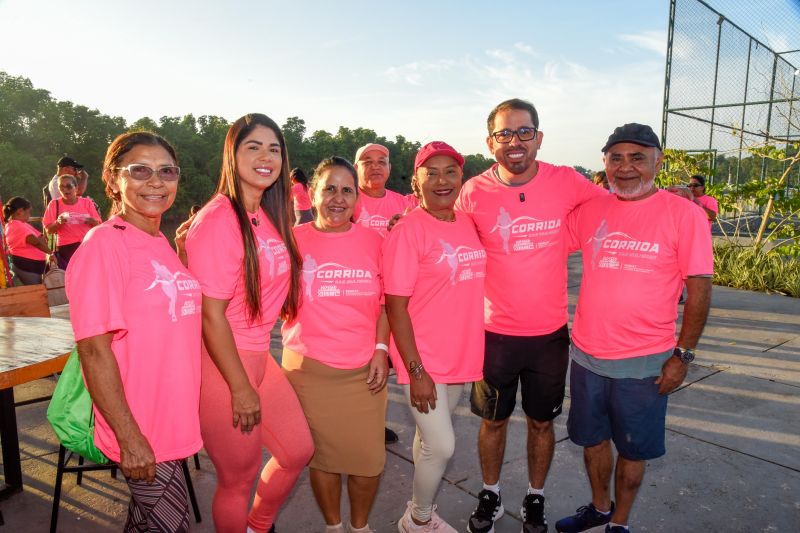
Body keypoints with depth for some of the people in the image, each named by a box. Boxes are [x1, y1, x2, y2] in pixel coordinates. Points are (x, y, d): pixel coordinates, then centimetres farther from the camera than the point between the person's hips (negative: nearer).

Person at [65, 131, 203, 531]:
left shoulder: (162, 243, 6)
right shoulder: (104, 243, -18)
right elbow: (94, 349, -21)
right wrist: (130, 436, -20)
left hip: (173, 420, 7)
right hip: (140, 433, -7)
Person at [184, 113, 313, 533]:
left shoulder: (270, 217, 6)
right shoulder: (218, 220, -19)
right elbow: (211, 314, -21)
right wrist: (241, 388, -16)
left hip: (258, 355, 8)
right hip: (221, 363, -8)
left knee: (298, 451, 20)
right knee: (239, 478, 10)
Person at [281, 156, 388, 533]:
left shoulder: (373, 241, 1)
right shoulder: (292, 240, -4)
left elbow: (385, 302, 7)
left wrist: (381, 350, -2)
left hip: (364, 370, 2)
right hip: (308, 369, -1)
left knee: (368, 457, 8)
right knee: (322, 455, 13)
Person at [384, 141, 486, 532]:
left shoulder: (468, 225, 5)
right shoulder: (407, 231, -14)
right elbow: (395, 306, -15)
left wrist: (474, 353, 11)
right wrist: (416, 370, -16)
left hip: (461, 355, 6)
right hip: (423, 360, -6)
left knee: (431, 439, 19)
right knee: (442, 445, -1)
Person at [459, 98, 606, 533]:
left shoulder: (566, 182, -8)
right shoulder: (474, 192, -9)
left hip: (549, 332, 1)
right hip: (495, 331, 0)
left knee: (542, 421, 17)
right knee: (493, 419, 17)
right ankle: (490, 496, 41)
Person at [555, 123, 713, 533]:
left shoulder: (684, 215, -10)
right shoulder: (589, 210, 0)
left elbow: (699, 289, -9)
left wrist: (682, 355, -9)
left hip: (644, 362, -3)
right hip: (587, 354, 4)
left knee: (632, 449, 14)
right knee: (593, 438, 20)